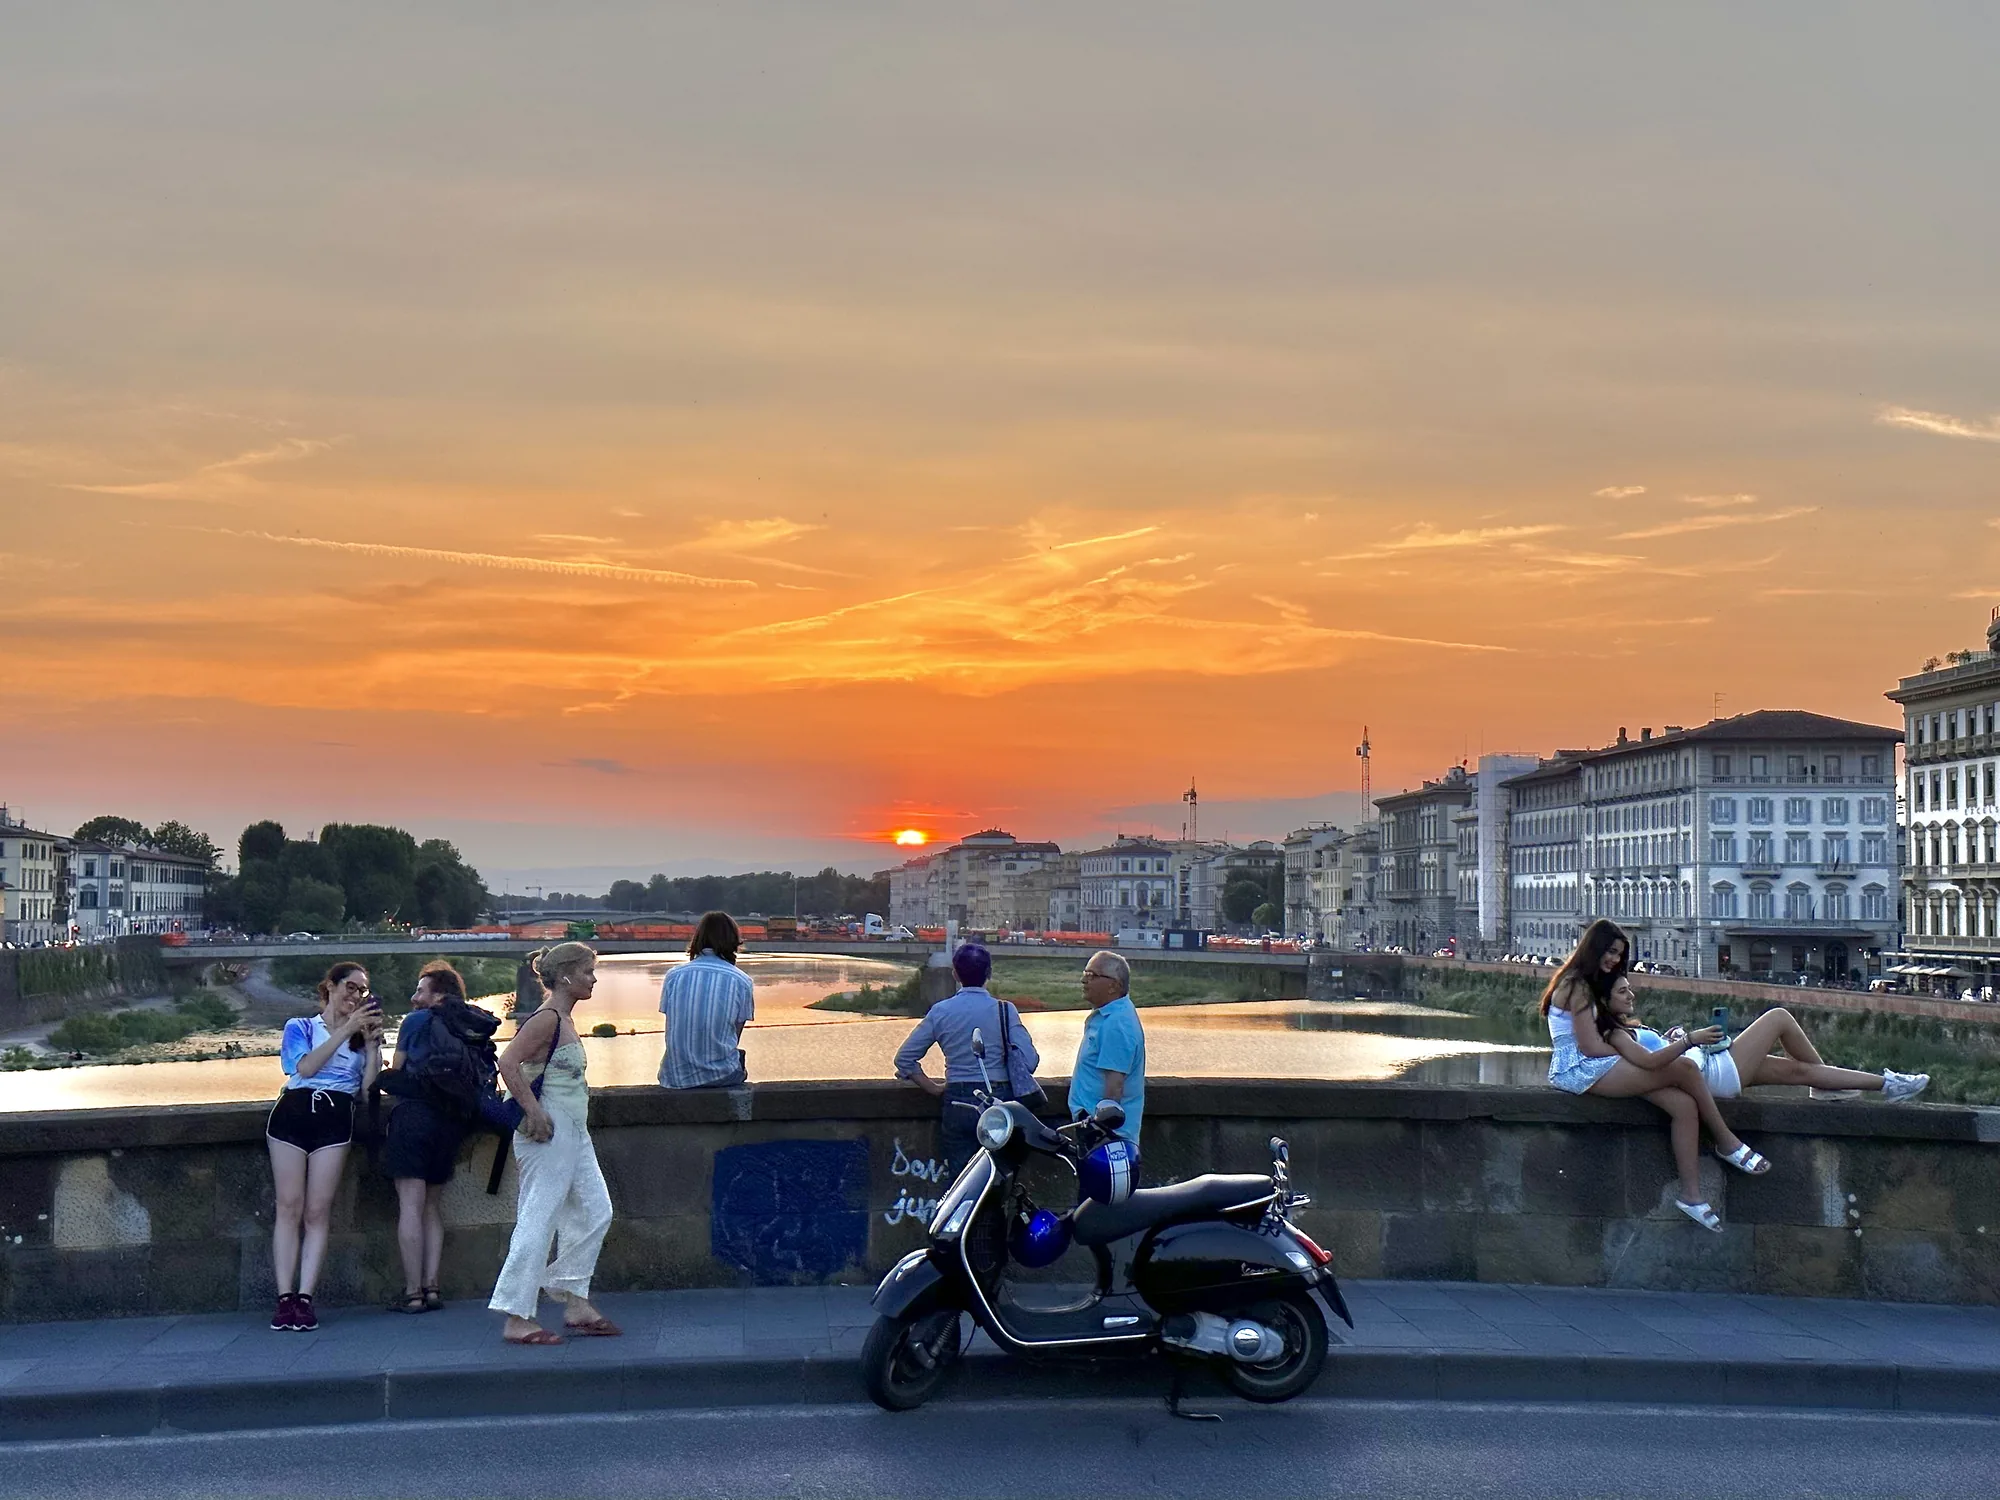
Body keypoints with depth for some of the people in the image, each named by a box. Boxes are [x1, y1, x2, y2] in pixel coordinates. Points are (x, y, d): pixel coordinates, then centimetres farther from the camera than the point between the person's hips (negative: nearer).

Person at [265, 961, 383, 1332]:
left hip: (336, 1119, 1)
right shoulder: (299, 1027, 15)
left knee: (317, 1211, -5)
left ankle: (305, 1298, -6)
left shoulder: (363, 1035, 20)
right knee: (289, 1207, -5)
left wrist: (372, 1043, 1)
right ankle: (285, 1298, -5)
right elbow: (305, 1067, -5)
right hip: (294, 1111, -1)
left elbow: (368, 1089, 9)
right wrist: (345, 1030, -6)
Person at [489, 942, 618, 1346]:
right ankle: (517, 1319, 0)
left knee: (596, 1212, 10)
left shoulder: (565, 1020, 13)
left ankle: (575, 1303, 16)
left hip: (573, 1132, 10)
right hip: (549, 1131, -10)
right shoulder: (547, 1019, -15)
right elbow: (508, 1063, -24)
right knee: (538, 1220, -6)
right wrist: (533, 1112, -23)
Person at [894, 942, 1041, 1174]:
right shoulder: (1005, 1010, -5)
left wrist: (934, 1088, 10)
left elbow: (904, 1058, 4)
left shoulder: (941, 1011, 0)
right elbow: (1029, 1059, -10)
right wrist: (1012, 1081, 9)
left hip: (957, 1104, 1)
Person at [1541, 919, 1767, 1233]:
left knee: (1684, 1104, -11)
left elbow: (1597, 1039, 15)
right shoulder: (1576, 986, -9)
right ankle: (1727, 1144, -1)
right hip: (1579, 1070, -9)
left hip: (1592, 1068, 9)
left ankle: (1691, 1195, -14)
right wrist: (1633, 1052, -9)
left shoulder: (1587, 985, 21)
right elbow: (1590, 1047, -16)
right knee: (1683, 1068, -18)